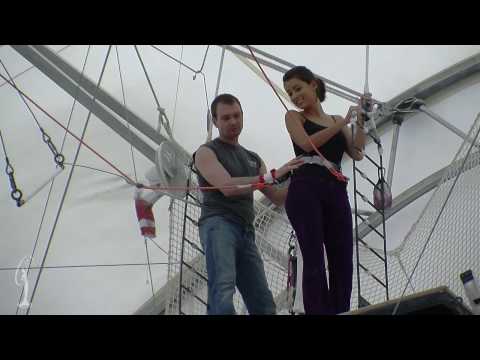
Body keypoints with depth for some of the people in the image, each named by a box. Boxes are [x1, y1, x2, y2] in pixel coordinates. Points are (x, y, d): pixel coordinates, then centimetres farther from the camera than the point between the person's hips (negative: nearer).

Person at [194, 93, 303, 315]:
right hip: (218, 224, -7)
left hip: (246, 232, 7)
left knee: (264, 305, 0)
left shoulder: (253, 159, 26)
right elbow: (228, 187, -11)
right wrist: (272, 176, -14)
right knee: (223, 289, -30)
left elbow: (278, 198, 21)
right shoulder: (206, 152, 6)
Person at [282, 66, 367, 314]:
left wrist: (361, 121, 1)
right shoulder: (294, 117, 13)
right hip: (305, 191, -4)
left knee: (343, 262, -2)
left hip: (336, 192, 4)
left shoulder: (337, 121, 22)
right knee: (315, 261, -12)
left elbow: (357, 154, 9)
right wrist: (343, 122, -3)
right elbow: (307, 144, -7)